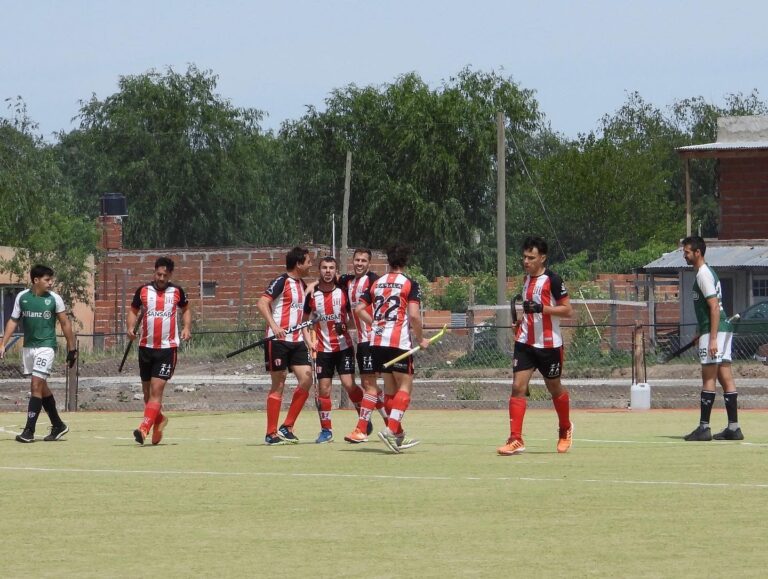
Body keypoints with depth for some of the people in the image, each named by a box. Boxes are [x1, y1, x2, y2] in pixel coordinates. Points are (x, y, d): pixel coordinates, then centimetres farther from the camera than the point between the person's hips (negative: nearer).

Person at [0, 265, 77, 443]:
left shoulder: (54, 299, -4)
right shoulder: (22, 297, 2)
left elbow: (65, 324, 2)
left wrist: (72, 349, 3)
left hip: (46, 346, -4)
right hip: (28, 346, 4)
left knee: (36, 385, -13)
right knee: (42, 387, 11)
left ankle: (29, 431, -13)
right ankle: (58, 426, 25)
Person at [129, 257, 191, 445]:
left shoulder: (177, 292, 2)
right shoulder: (143, 291, 2)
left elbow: (186, 309, 19)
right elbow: (133, 311, 13)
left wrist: (187, 327, 2)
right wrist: (130, 327, -6)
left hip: (167, 348, -3)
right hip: (146, 346, 3)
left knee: (156, 390, -14)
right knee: (147, 391, 11)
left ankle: (144, 429, -22)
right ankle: (159, 419, 37)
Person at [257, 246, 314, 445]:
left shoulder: (302, 285, 16)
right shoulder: (281, 282, -9)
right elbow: (262, 304, -19)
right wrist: (274, 326, -32)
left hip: (297, 340, 8)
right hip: (279, 340, -8)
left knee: (306, 379, -3)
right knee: (278, 385, -4)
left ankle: (286, 428, 6)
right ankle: (271, 434, 2)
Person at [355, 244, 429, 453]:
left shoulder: (377, 283, 12)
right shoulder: (410, 284, -5)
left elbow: (359, 309, 10)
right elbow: (413, 315, -14)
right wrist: (421, 339, -2)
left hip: (377, 341, 6)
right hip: (399, 341, -6)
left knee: (390, 387, 14)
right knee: (405, 386, -1)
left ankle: (398, 435, 19)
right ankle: (391, 430, -20)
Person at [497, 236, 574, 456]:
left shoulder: (552, 280, -12)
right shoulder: (527, 278, 10)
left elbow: (568, 310, -15)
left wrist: (541, 308, -25)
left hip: (549, 344, -5)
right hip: (525, 342, 5)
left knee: (555, 388, 11)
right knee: (518, 387, -9)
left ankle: (565, 429, 36)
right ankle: (516, 440, -12)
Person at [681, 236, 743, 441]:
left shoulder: (704, 274, -12)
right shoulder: (706, 272, 18)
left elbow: (714, 307, -19)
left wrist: (712, 338, -23)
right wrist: (702, 333, 29)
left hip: (714, 332, -10)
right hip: (723, 330, 10)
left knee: (708, 378, -8)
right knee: (726, 378, 6)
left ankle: (704, 427, -7)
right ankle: (733, 428, 5)